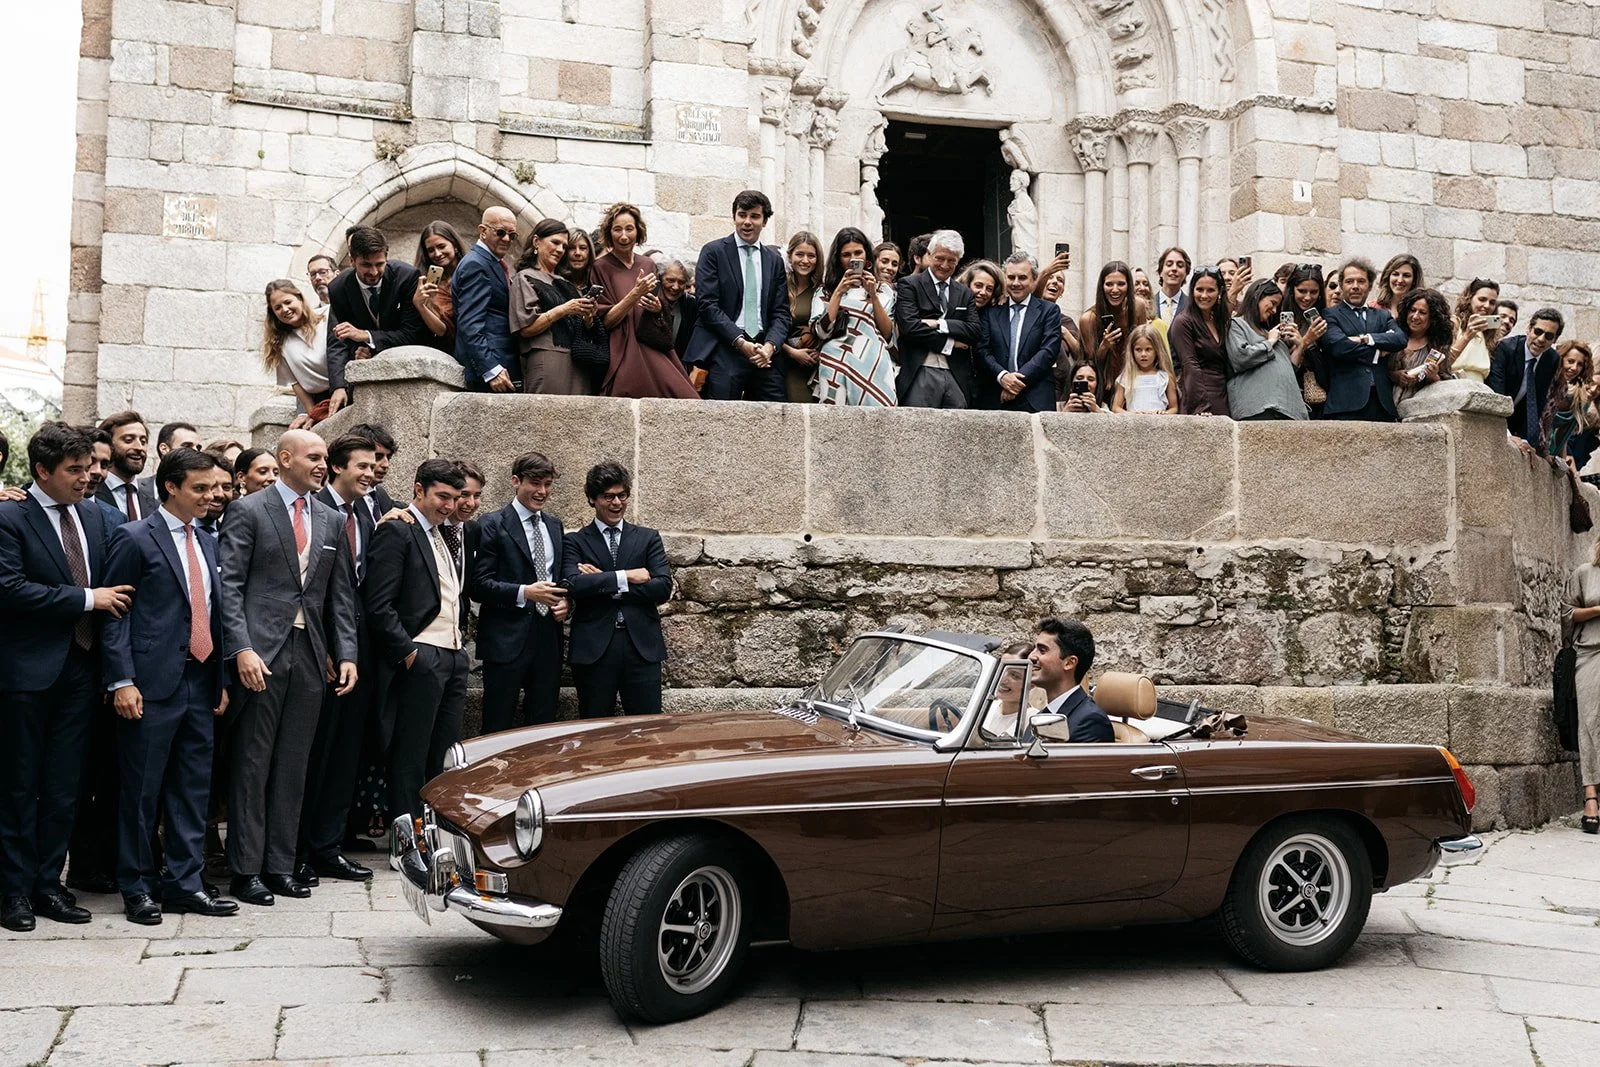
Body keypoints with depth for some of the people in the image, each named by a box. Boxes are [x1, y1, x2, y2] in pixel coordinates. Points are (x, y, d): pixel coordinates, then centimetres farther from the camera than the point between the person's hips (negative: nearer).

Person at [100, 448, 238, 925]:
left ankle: (184, 882, 18)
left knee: (193, 788, 9)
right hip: (152, 686, -6)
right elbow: (115, 614, -7)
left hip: (200, 684, 7)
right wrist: (121, 681, -14)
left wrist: (221, 680, 14)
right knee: (141, 790, 2)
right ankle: (136, 886, 14)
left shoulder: (207, 542, 16)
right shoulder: (134, 538, -4)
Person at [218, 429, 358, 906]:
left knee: (293, 766, 9)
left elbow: (341, 594, 14)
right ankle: (246, 870, 8)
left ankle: (280, 865, 17)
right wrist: (242, 649, -17)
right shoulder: (249, 510, -2)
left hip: (309, 654, 5)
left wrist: (346, 653, 5)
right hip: (260, 653, -5)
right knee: (252, 764, 1)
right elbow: (229, 585, -8)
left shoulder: (331, 520, 14)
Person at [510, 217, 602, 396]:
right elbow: (525, 329, -9)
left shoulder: (564, 283, 21)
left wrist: (588, 317, 2)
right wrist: (562, 310, -14)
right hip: (549, 366, -6)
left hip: (577, 367, 6)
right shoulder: (525, 279, 3)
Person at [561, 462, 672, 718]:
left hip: (642, 647, 1)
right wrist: (626, 577, -13)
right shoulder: (575, 541, 7)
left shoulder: (648, 538, 12)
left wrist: (603, 584, -6)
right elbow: (573, 586, -11)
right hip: (593, 648, -1)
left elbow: (663, 587, -1)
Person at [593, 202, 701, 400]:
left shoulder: (648, 264, 12)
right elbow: (606, 321, -6)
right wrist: (635, 294, -17)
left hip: (653, 350, 4)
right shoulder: (601, 267, -2)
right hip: (623, 353, -4)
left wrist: (657, 309, -4)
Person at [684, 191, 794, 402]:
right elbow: (708, 305, -4)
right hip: (726, 350, -4)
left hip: (766, 352, 4)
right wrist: (741, 343, -12)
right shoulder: (714, 252, 5)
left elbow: (781, 311, 13)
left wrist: (770, 345, -6)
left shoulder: (775, 260, 18)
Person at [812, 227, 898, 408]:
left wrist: (873, 295, -3)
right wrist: (839, 292, -4)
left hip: (873, 366, 1)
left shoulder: (883, 288, 15)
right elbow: (821, 332, -1)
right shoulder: (827, 288, 13)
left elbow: (888, 334, 4)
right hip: (837, 367, -1)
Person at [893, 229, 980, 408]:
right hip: (921, 375, -4)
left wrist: (940, 324, -7)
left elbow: (976, 331, 6)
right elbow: (909, 326, -8)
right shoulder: (909, 285, 5)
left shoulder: (965, 294, 20)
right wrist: (949, 343, -4)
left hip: (957, 378, 4)